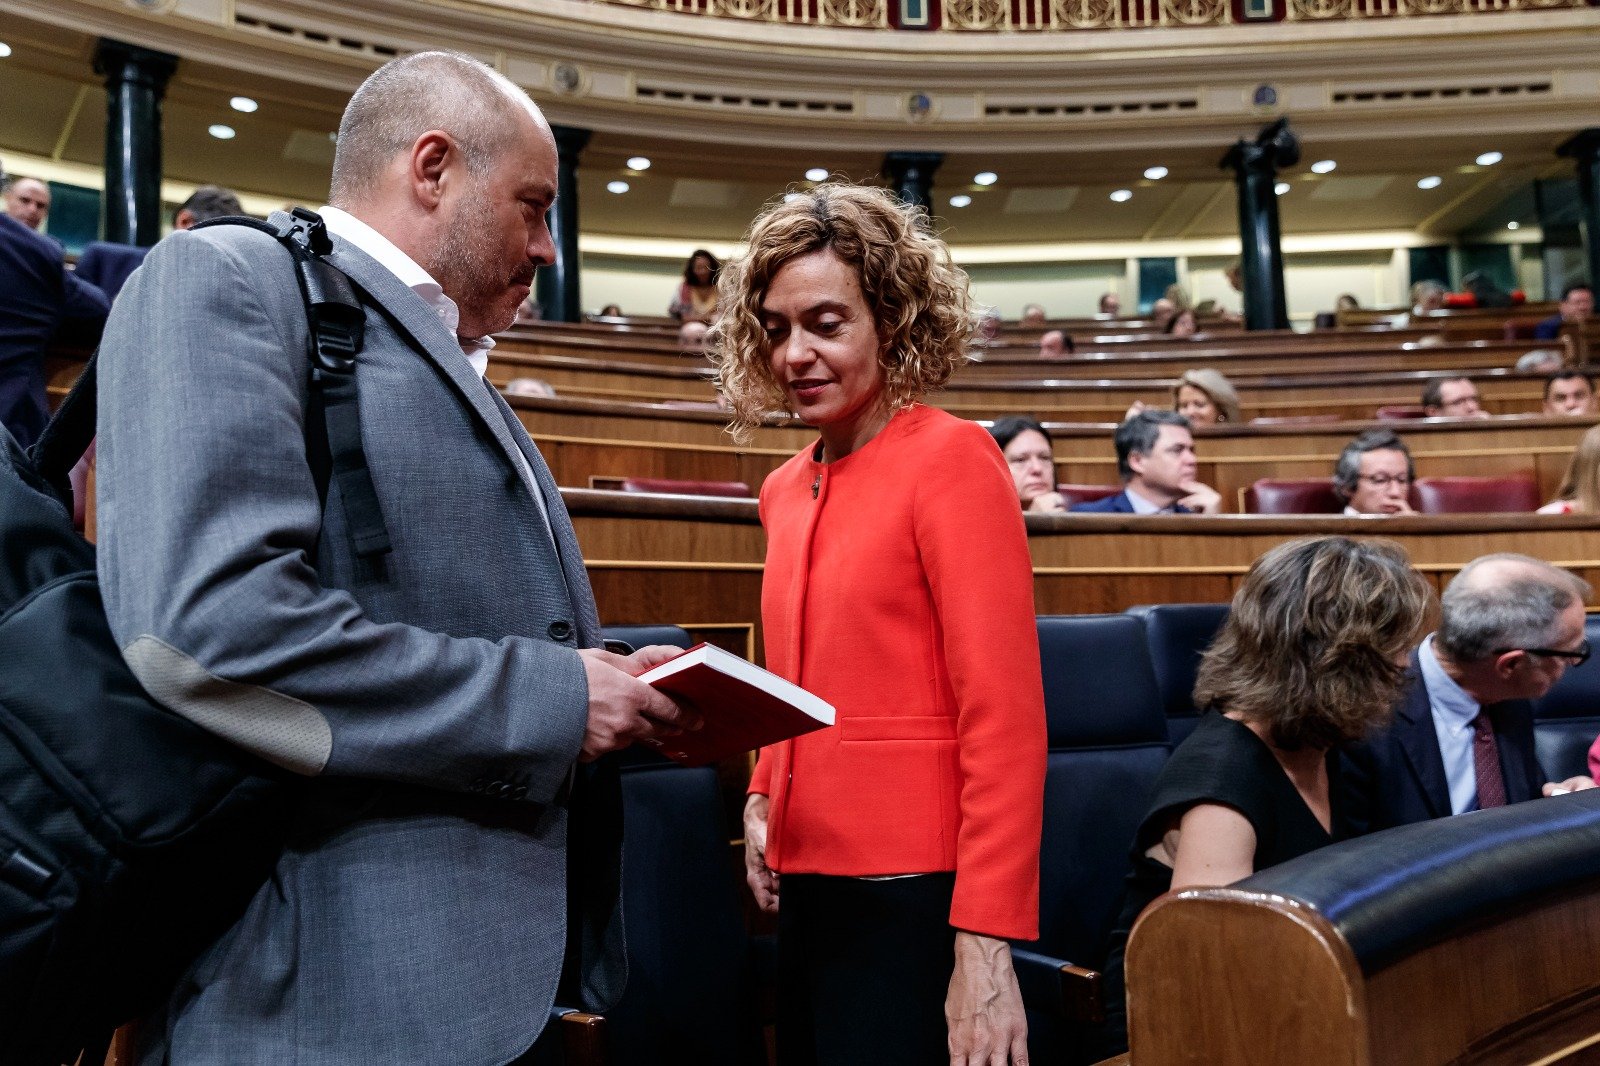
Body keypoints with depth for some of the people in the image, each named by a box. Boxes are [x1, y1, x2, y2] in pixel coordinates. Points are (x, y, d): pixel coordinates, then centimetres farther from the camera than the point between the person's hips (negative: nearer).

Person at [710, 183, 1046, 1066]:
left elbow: (1004, 714, -15)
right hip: (806, 881, 7)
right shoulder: (785, 490, 9)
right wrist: (763, 795, 4)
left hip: (914, 892, -7)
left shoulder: (948, 456, -11)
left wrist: (986, 944, -18)